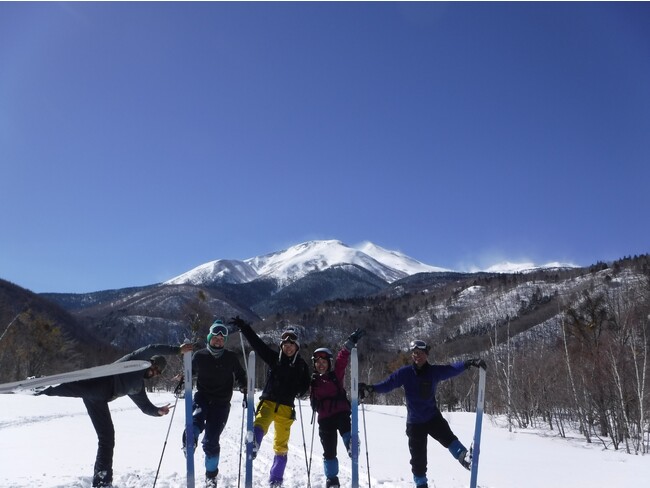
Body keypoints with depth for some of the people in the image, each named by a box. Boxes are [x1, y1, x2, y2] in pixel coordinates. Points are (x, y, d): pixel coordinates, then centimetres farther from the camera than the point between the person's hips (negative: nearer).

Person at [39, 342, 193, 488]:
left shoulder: (138, 386, 31)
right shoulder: (137, 359, 13)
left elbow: (146, 406, 31)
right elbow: (152, 349, -4)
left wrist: (158, 411, 12)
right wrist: (178, 350, -2)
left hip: (98, 397, 7)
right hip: (99, 384, -7)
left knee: (107, 436, 8)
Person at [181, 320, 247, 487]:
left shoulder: (231, 358, 1)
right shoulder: (199, 356, 1)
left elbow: (240, 377, 14)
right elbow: (190, 372, 18)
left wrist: (245, 391, -2)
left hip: (221, 403, 0)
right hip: (202, 397, 0)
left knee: (211, 441, 1)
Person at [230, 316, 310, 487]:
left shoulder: (302, 365, 8)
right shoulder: (274, 357, 5)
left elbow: (305, 385, 15)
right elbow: (256, 342, 1)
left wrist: (299, 392, -6)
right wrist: (243, 327, -4)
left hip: (286, 407, 1)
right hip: (268, 402, -1)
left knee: (281, 445, 7)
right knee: (260, 424, -33)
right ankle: (252, 446, -58)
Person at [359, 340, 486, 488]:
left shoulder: (434, 371, -6)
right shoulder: (405, 373, -8)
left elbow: (452, 369, -16)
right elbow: (388, 384, -10)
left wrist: (469, 363, -33)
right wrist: (370, 388, -26)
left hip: (433, 417, 0)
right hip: (414, 422, 0)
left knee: (448, 438, -30)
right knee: (418, 457, 7)